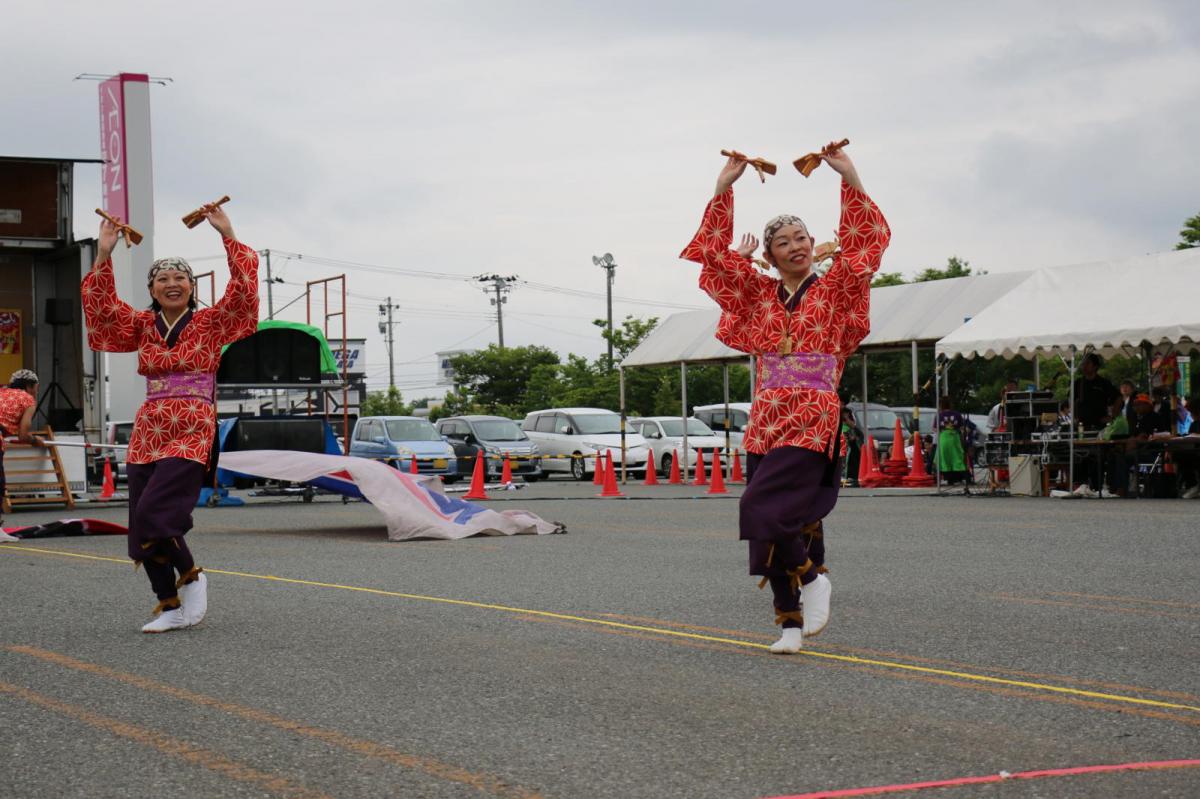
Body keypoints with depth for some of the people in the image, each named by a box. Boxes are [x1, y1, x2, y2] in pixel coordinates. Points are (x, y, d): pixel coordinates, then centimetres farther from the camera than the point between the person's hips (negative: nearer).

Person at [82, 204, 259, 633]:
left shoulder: (212, 322, 3)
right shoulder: (143, 326, 12)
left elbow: (244, 289, -8)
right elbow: (101, 306, 3)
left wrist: (228, 235, -12)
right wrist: (104, 254, -5)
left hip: (192, 436, -5)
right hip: (146, 434, 5)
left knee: (152, 515, -19)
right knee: (142, 530, 1)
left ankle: (191, 578, 5)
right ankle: (171, 607, 12)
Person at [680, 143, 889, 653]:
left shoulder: (834, 290, 5)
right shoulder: (759, 294, 12)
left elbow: (862, 242, -6)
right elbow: (717, 250, 8)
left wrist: (850, 178, -9)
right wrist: (724, 188, 3)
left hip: (814, 422, -4)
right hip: (765, 420, 4)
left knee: (764, 507, -20)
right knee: (767, 519, 0)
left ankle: (812, 577, 2)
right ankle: (790, 621, 8)